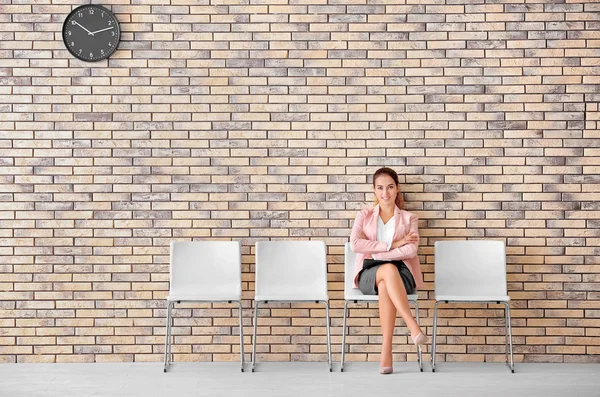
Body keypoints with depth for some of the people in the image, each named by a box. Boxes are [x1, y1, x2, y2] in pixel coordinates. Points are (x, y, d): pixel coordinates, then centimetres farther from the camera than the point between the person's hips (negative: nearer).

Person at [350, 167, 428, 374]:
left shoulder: (409, 218, 17)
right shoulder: (364, 216, 18)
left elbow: (411, 250, -3)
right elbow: (355, 244, -3)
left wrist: (376, 253, -12)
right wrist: (393, 244, -9)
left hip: (401, 273, 0)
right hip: (369, 274, 0)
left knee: (385, 286, -40)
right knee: (388, 270, -39)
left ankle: (386, 351, -46)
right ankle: (413, 327, -51)